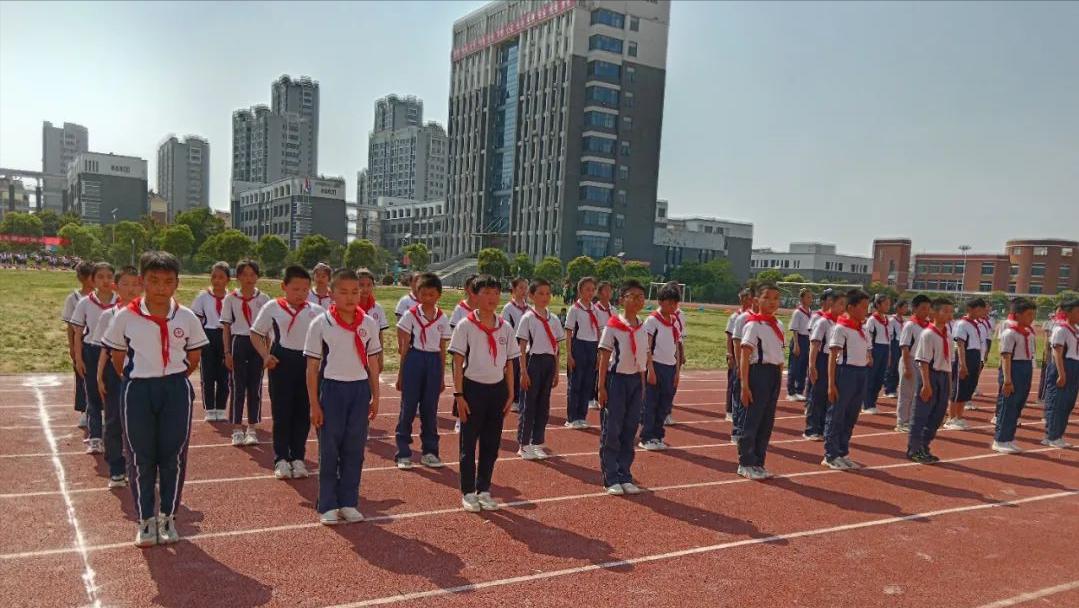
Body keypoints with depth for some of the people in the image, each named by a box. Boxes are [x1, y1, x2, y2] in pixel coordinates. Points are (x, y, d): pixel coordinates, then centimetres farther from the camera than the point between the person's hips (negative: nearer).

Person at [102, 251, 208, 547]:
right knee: (141, 457, 6)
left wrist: (173, 379, 9)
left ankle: (168, 517, 22)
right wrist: (137, 382, 7)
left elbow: (193, 359, 9)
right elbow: (117, 359, 6)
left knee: (174, 456, 5)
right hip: (137, 391, 0)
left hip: (176, 391, 1)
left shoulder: (187, 318, -4)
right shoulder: (125, 317, -6)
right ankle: (146, 520, 22)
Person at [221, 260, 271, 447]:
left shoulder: (264, 299, 4)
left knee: (255, 387, 4)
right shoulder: (230, 299, 1)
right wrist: (227, 352, -3)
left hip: (258, 344, 1)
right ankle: (237, 429, 9)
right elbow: (226, 328, 2)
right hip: (239, 343, -1)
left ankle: (251, 428, 13)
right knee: (238, 387, 1)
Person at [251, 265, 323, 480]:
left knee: (303, 413, 7)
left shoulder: (316, 311, 4)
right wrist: (265, 355, -8)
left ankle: (298, 458, 19)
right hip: (282, 363, -2)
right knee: (281, 412, 4)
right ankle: (281, 459, 14)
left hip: (308, 363, 2)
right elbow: (256, 333, 5)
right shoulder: (272, 308, 0)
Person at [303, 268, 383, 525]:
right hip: (331, 388, -3)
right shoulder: (320, 324, -6)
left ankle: (348, 503, 20)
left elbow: (373, 363, 9)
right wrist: (314, 404, -7)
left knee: (355, 449, 8)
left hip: (359, 389, 3)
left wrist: (375, 397, 7)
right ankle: (327, 506, 16)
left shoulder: (369, 324, 3)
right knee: (329, 450, 5)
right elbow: (312, 367, -4)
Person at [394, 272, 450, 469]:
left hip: (434, 363, 3)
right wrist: (400, 374, 0)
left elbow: (443, 350, 10)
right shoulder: (411, 315, -1)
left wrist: (442, 377, 10)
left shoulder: (443, 319, 6)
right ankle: (403, 453, 11)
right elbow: (404, 347, 0)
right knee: (408, 407, 2)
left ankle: (429, 451, 19)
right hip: (414, 361, -2)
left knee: (430, 409, 8)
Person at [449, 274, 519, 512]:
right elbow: (458, 364, -7)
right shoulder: (465, 326, -7)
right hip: (473, 388, -4)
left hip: (497, 389, 4)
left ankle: (484, 490, 24)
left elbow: (509, 364, 9)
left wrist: (510, 394, 6)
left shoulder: (505, 327, 5)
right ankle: (468, 493, 17)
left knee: (491, 443, 10)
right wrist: (459, 395, -12)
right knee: (469, 443, 5)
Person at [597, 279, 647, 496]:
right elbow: (604, 358, -8)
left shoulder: (642, 328, 9)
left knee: (630, 431, 10)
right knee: (611, 431, -1)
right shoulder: (613, 325, -8)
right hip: (616, 379, -5)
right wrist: (602, 387, -11)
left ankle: (625, 476, 19)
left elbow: (642, 360, 13)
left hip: (635, 380, 6)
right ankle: (611, 479, 8)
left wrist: (642, 387, 11)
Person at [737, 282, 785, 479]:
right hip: (758, 372, -7)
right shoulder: (753, 324, -11)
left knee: (767, 422, 12)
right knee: (752, 421, 0)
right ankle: (746, 464, 11)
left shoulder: (778, 325, 11)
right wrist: (744, 385, -18)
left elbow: (779, 355, 15)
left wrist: (779, 379, 11)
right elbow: (745, 356, -14)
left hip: (775, 374, 7)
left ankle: (758, 462, 23)